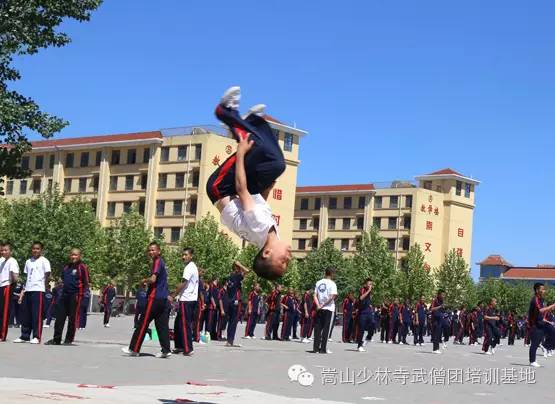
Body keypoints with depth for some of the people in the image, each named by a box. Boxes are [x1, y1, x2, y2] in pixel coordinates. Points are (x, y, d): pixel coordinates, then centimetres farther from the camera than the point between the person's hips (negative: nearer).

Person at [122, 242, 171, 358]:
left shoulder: (157, 262, -10)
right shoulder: (162, 262, 19)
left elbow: (153, 279, -20)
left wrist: (145, 280, -2)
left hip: (155, 297, -9)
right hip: (164, 298, 9)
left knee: (143, 323, -3)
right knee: (162, 324, 6)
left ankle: (134, 349, 1)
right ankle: (166, 350, 1)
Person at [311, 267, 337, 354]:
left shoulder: (318, 282, 9)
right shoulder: (332, 283, -7)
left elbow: (315, 295, 4)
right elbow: (332, 297, -16)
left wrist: (318, 305, -5)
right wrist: (324, 305, -9)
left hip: (319, 309, 4)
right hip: (329, 308, -4)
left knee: (317, 328, 7)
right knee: (326, 329, 1)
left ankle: (316, 348, 5)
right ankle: (323, 348, 0)